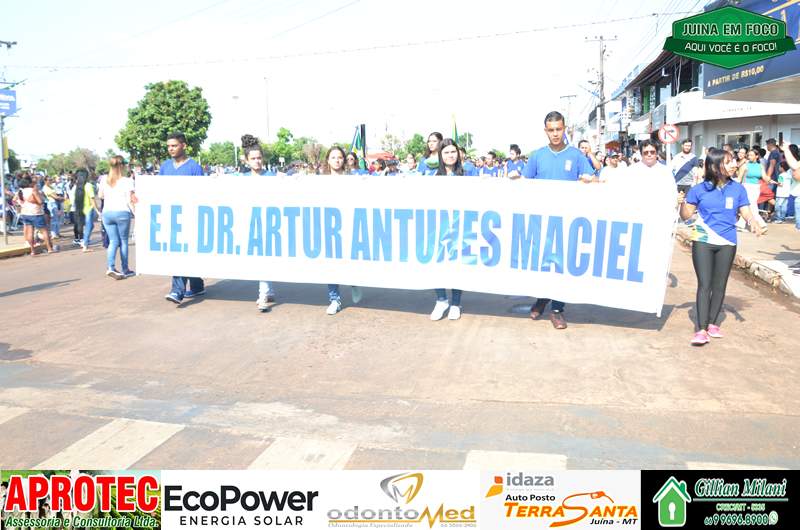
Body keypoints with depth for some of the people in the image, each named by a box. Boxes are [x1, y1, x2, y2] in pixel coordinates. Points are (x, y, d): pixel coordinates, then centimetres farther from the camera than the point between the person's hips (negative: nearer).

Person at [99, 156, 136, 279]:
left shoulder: (105, 180, 8)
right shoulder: (127, 181, -6)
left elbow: (100, 196, 18)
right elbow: (130, 199, -11)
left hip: (107, 212, 4)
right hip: (122, 212, -4)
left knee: (113, 241, 7)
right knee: (123, 241, 7)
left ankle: (110, 267, -10)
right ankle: (125, 269, 14)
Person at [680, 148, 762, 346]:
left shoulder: (738, 189, 2)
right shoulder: (699, 189, -3)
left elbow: (746, 212, 2)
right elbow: (686, 214, 1)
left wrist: (752, 222, -18)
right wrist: (682, 202, -16)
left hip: (727, 244, 2)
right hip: (702, 241, -2)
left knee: (719, 285, 9)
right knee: (704, 284, -6)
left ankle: (712, 323, 22)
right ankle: (701, 329, -6)